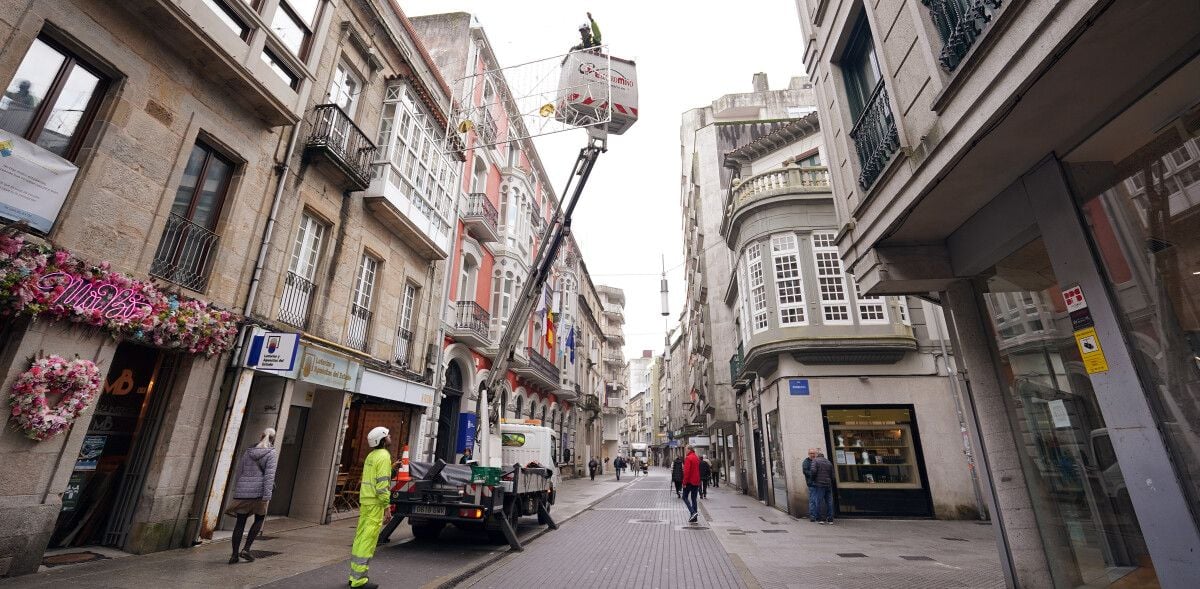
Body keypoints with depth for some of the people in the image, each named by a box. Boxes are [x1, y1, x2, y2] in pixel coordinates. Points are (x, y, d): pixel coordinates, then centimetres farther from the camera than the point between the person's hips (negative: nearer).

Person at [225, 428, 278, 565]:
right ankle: (246, 549, 10)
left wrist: (237, 491, 27)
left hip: (243, 491, 4)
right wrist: (267, 496, -17)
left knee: (240, 523, 12)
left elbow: (239, 472, 15)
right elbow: (269, 475, -16)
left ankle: (234, 555, 13)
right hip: (258, 492, -4)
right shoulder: (271, 454, -6)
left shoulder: (248, 452, 10)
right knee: (259, 519, 17)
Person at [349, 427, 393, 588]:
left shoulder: (371, 455, 14)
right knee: (368, 541, -4)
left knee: (360, 538, 13)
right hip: (375, 503, -9)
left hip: (365, 501, 9)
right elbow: (382, 483, -19)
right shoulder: (384, 456, -14)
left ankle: (355, 575, 21)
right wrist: (387, 505, -16)